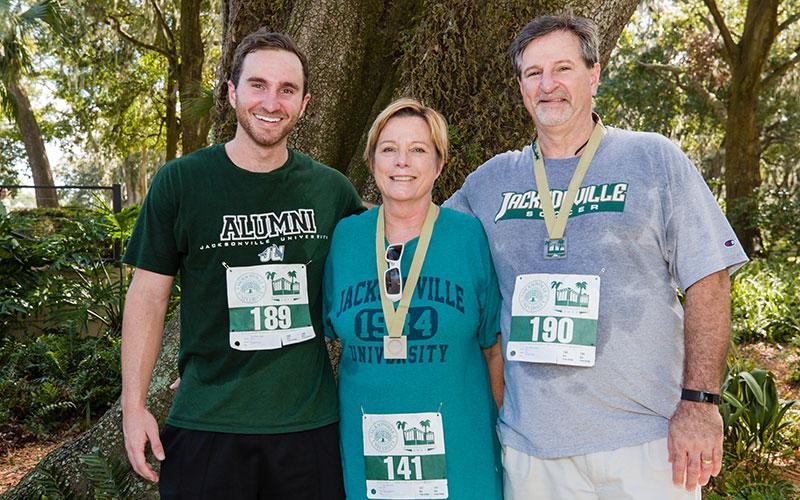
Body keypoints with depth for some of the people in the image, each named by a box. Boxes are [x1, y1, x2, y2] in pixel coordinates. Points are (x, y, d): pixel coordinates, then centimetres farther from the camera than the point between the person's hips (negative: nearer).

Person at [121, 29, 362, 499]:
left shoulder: (332, 189, 0)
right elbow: (148, 296, -2)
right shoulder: (180, 182, -5)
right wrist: (134, 404, -3)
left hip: (310, 423, 2)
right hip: (206, 424, -1)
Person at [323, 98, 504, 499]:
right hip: (366, 447, 2)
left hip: (458, 449, -1)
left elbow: (496, 349, 0)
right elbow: (314, 333, 10)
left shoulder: (471, 236, -6)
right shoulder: (344, 237, 0)